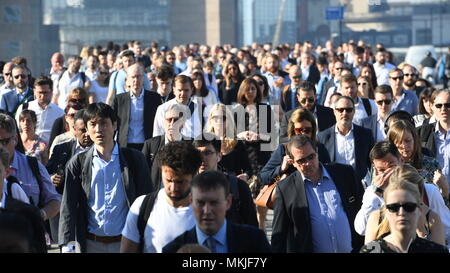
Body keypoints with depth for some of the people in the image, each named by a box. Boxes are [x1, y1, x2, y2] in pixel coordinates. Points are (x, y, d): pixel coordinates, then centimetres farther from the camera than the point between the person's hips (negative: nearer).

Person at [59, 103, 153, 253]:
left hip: (126, 242, 0)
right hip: (92, 244, 0)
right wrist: (67, 245, -11)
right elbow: (68, 207, 0)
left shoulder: (134, 159, 3)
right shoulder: (77, 164, 4)